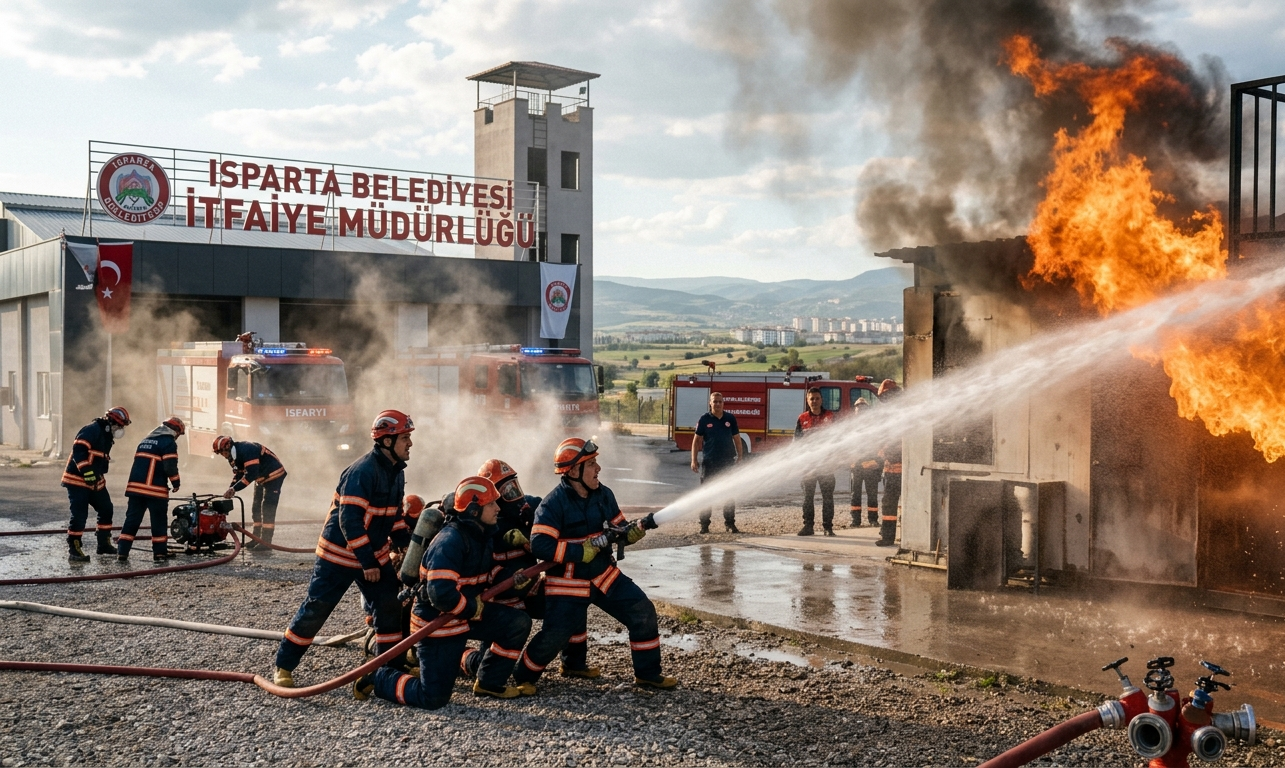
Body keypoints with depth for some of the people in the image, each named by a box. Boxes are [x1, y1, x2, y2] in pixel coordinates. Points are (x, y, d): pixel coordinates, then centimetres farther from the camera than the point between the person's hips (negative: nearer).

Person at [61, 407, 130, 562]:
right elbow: (78, 451, -27)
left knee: (106, 509, 14)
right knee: (79, 515, -12)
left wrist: (100, 477, 23)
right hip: (77, 479, -10)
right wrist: (87, 472, -31)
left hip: (94, 481, 10)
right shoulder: (92, 430, -17)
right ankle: (74, 551, -6)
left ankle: (104, 544, 26)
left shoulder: (107, 436, 14)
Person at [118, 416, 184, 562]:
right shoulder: (169, 442, -4)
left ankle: (122, 552, 4)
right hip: (155, 489, -7)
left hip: (135, 486, 7)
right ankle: (160, 553, 6)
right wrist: (176, 483, 2)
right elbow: (170, 466, -12)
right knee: (159, 521, 3)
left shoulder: (145, 440, 21)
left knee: (132, 519, 8)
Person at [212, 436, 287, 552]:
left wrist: (234, 489, -31)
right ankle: (256, 539, 22)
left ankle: (266, 544, -15)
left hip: (274, 475, -10)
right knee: (256, 509, 13)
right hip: (261, 479, 10)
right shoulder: (234, 456, 3)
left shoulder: (247, 450, -28)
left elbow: (251, 474, -34)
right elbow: (238, 474, 7)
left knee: (267, 510, -14)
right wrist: (231, 489, -11)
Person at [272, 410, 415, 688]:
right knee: (314, 610, -2)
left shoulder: (396, 473, 5)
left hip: (375, 554, 8)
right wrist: (367, 563, -23)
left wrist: (405, 543, 5)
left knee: (389, 606, 3)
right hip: (339, 553, -8)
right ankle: (284, 666, 10)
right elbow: (349, 520, -26)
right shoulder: (362, 472, -24)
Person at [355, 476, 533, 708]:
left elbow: (486, 575, 16)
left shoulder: (480, 535, 3)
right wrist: (473, 609, -19)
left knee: (518, 623, -4)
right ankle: (377, 678, 15)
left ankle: (489, 683, 11)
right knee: (434, 698, -7)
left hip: (469, 613, 9)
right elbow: (441, 594, -34)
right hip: (437, 622, -9)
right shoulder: (450, 541, -27)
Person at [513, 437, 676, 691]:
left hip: (604, 575, 6)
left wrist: (632, 533, -12)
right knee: (554, 637, -9)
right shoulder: (553, 504, -19)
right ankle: (523, 677, 19)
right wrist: (580, 551, -27)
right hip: (567, 583, -6)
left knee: (643, 613, -2)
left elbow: (618, 528, 11)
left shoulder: (603, 494, 1)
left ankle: (648, 674, 14)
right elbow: (539, 545, -26)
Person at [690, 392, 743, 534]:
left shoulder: (730, 419, 5)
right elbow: (696, 440, 1)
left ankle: (730, 524, 11)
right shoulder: (704, 420, -1)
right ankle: (704, 525, 8)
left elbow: (737, 439, 10)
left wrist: (739, 457, 5)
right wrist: (694, 460, -5)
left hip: (728, 462, 2)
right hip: (709, 463, -1)